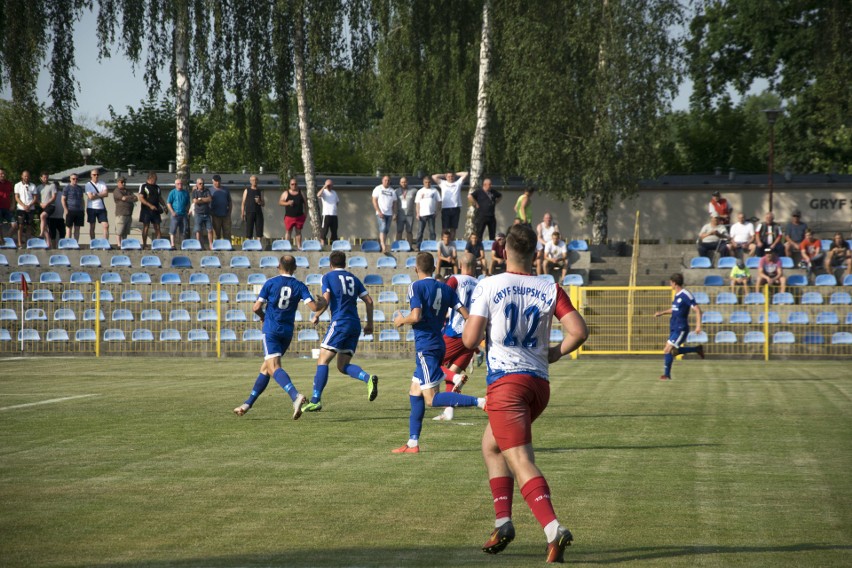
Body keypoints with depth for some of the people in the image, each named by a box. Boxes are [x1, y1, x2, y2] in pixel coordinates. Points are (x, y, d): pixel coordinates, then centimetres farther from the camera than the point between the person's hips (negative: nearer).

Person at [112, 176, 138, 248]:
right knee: (119, 232, -8)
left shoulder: (127, 192, 22)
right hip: (121, 214, -7)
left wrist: (127, 198, -6)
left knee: (125, 233, 7)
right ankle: (119, 245, -9)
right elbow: (123, 198, -17)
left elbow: (136, 198, 10)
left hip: (129, 214, 7)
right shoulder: (117, 192, -2)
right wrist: (131, 198, 0)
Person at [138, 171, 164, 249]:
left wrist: (164, 206, 6)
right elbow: (141, 199, -11)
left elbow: (160, 198, 22)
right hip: (146, 210, -5)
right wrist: (150, 205, -20)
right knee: (145, 227, -1)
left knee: (157, 228, 1)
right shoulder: (143, 186, -3)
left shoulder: (157, 187, 14)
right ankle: (144, 244, 4)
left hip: (156, 210, 5)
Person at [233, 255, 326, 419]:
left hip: (271, 330, -5)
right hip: (287, 332, 5)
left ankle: (296, 396, -42)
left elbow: (256, 308, -4)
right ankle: (248, 404, 22)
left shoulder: (270, 283, -3)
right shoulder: (299, 286, 1)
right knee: (265, 368, 16)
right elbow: (314, 307, -8)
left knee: (273, 367, -18)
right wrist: (322, 302, 15)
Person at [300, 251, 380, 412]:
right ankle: (369, 378, -16)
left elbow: (325, 300, -10)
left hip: (339, 322, -6)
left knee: (322, 361, -2)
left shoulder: (328, 277, 4)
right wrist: (370, 323, 20)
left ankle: (315, 400, -10)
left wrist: (316, 317, 5)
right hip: (355, 325, 6)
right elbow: (369, 301, 13)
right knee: (343, 366, 10)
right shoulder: (353, 278, 19)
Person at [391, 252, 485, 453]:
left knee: (431, 399, -11)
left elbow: (416, 316, -20)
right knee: (415, 393, 15)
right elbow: (466, 314, 6)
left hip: (425, 347, -8)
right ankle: (412, 443, 15)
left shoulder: (416, 287, -9)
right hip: (439, 344, 8)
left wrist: (401, 321, 0)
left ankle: (480, 402, -27)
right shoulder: (445, 288, 11)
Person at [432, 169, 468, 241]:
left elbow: (465, 174, 13)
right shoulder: (443, 183, 12)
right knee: (444, 228, -5)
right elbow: (434, 176, 6)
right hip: (445, 209, -2)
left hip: (455, 208, 2)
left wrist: (456, 174, 19)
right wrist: (444, 175, 15)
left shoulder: (458, 183, 14)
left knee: (453, 228, 5)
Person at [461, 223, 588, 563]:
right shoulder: (550, 289, 5)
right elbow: (579, 332, -4)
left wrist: (469, 322, 15)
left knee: (520, 461, -11)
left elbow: (470, 340, -7)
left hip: (505, 381, -5)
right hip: (539, 383, 5)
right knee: (491, 444, 24)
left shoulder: (488, 286, -4)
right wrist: (553, 354, 13)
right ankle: (503, 522, 15)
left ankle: (553, 528, -29)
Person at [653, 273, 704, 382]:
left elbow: (697, 310, -18)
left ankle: (667, 374, -4)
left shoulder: (686, 295, -16)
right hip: (674, 328, 10)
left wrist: (698, 325, -26)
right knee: (673, 351, 15)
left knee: (668, 350, -13)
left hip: (681, 329, -10)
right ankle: (697, 349, 27)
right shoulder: (676, 295, 12)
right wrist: (661, 313, 22)